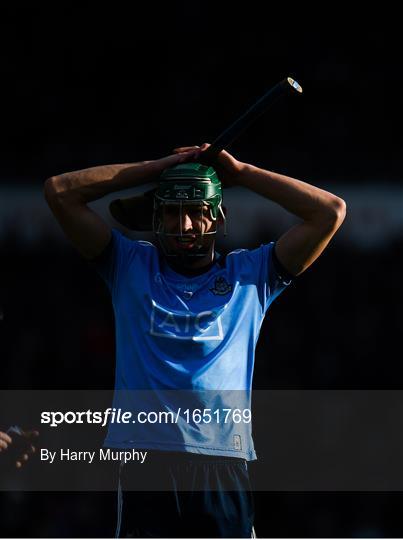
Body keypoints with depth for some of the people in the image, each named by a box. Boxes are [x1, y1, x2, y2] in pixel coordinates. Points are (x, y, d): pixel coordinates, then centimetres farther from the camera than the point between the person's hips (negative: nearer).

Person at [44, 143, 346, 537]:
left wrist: (241, 173, 14)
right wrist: (156, 168, 13)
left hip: (223, 467, 0)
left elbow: (331, 212, 10)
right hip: (145, 461, 0)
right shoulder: (131, 266, 16)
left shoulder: (249, 275, 16)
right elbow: (59, 191, 11)